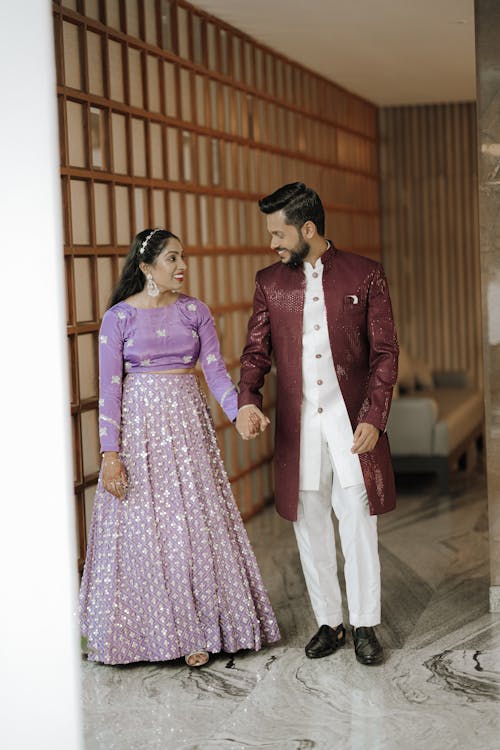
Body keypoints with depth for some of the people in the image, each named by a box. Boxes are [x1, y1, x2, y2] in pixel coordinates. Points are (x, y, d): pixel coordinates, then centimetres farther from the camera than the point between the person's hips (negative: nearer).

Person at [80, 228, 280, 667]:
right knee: (142, 527, 2)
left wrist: (240, 411, -20)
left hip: (188, 424, 2)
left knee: (195, 526, 2)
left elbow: (216, 371, -1)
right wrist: (110, 453, -10)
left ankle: (197, 630, 13)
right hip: (139, 426, -2)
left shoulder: (195, 311, 5)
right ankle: (149, 630, 17)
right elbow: (109, 388, -5)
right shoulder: (119, 317, -3)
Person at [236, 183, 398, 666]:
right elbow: (256, 350, 8)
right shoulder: (269, 282, 8)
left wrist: (373, 417, -11)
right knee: (310, 526, 8)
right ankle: (328, 622, 21)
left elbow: (385, 351, -1)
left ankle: (364, 626, 12)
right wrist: (247, 400, -12)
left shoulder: (365, 274, 0)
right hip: (297, 423, 3)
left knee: (358, 522, -1)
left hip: (352, 419, -3)